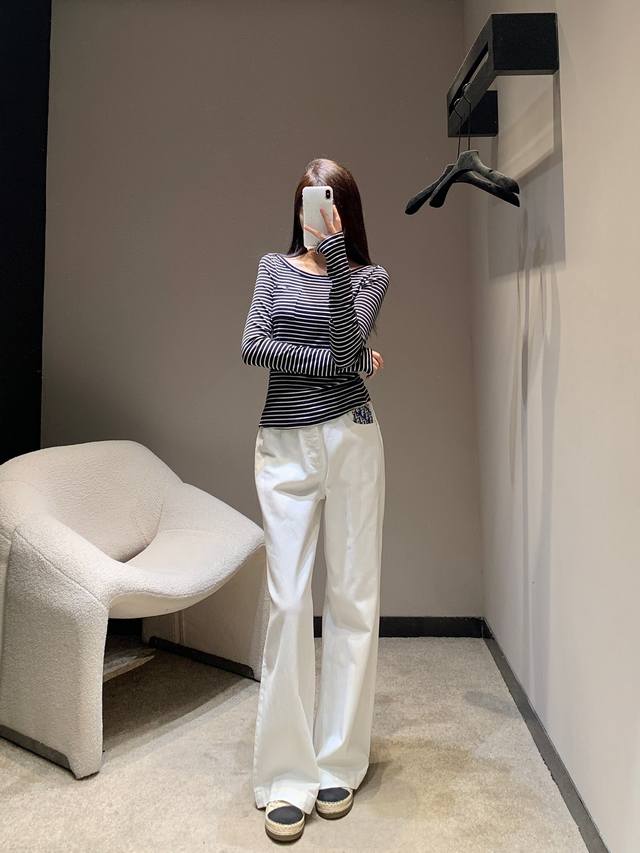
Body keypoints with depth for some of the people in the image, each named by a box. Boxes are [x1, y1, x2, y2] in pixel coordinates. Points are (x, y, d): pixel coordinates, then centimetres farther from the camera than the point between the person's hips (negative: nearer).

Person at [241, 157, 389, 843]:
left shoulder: (368, 276, 10)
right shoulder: (275, 266, 14)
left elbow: (346, 345, -10)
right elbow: (251, 346, -2)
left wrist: (334, 255, -15)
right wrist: (331, 363, -7)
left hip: (350, 439, 0)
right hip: (284, 445, 1)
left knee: (353, 600, 2)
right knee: (287, 603, -3)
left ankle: (339, 765, 16)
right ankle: (287, 779, 7)